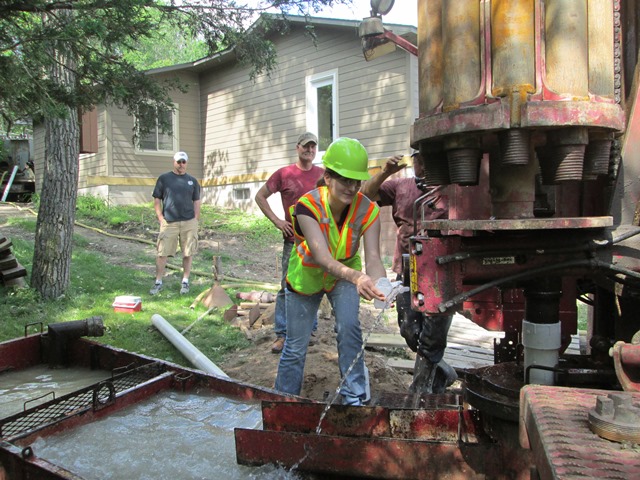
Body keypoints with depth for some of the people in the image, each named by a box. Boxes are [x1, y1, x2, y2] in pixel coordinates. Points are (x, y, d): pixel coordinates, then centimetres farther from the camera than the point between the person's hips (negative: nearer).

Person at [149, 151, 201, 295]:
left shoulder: (192, 181, 12)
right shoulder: (164, 178, 5)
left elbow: (196, 202, 13)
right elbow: (156, 200, 6)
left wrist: (196, 221, 3)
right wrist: (160, 218, -4)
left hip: (188, 223, 2)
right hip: (169, 223, -2)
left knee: (188, 253, 4)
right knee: (162, 253, -2)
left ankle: (185, 281, 16)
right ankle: (158, 282, 9)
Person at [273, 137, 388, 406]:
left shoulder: (367, 210, -25)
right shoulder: (308, 206, -34)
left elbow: (373, 258, -35)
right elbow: (322, 257, -47)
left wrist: (379, 285, -57)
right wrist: (357, 277, -65)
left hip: (345, 275, 2)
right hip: (306, 276, -1)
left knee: (349, 328, -20)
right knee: (296, 346, 7)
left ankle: (355, 398, -2)